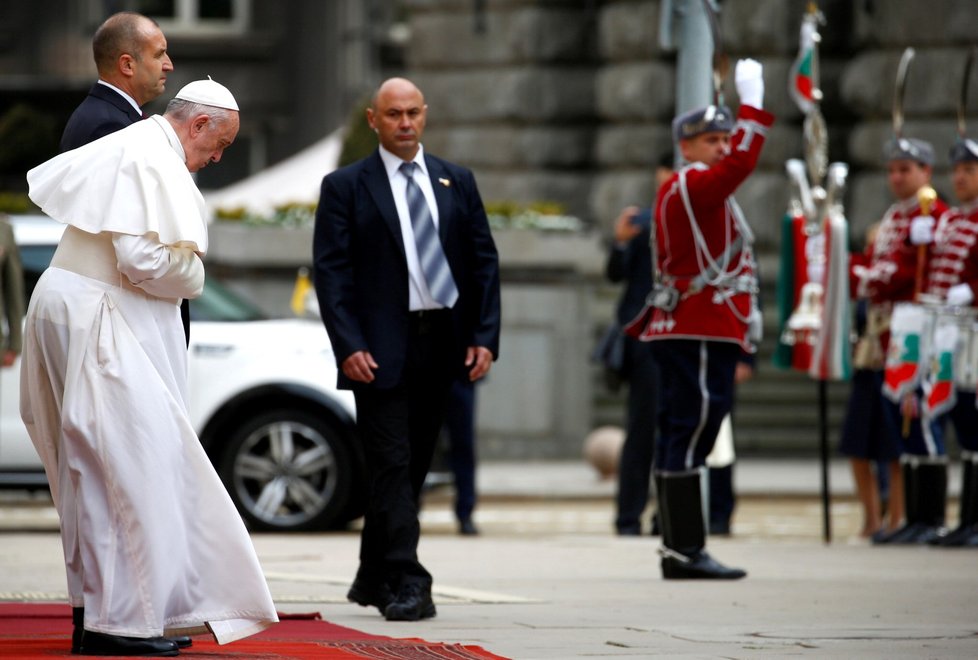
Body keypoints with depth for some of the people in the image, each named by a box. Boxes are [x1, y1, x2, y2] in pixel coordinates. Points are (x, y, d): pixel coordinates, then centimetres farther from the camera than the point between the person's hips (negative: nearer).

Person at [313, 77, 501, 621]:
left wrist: (485, 336, -1)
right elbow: (331, 271, -4)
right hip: (381, 349, -4)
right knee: (393, 465, -10)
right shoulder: (345, 187, 0)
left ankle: (373, 578, 22)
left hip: (443, 345, 4)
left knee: (413, 467, 11)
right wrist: (349, 346, -15)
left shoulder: (457, 183, 12)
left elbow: (485, 261, 10)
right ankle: (407, 583, -14)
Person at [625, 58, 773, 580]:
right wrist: (752, 103, -24)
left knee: (681, 439, 9)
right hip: (702, 335, -11)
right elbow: (740, 164, -28)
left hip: (691, 334, 11)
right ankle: (686, 552, -13)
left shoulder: (686, 193, 21)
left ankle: (681, 550, 11)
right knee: (690, 435, -11)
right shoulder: (692, 187, -11)